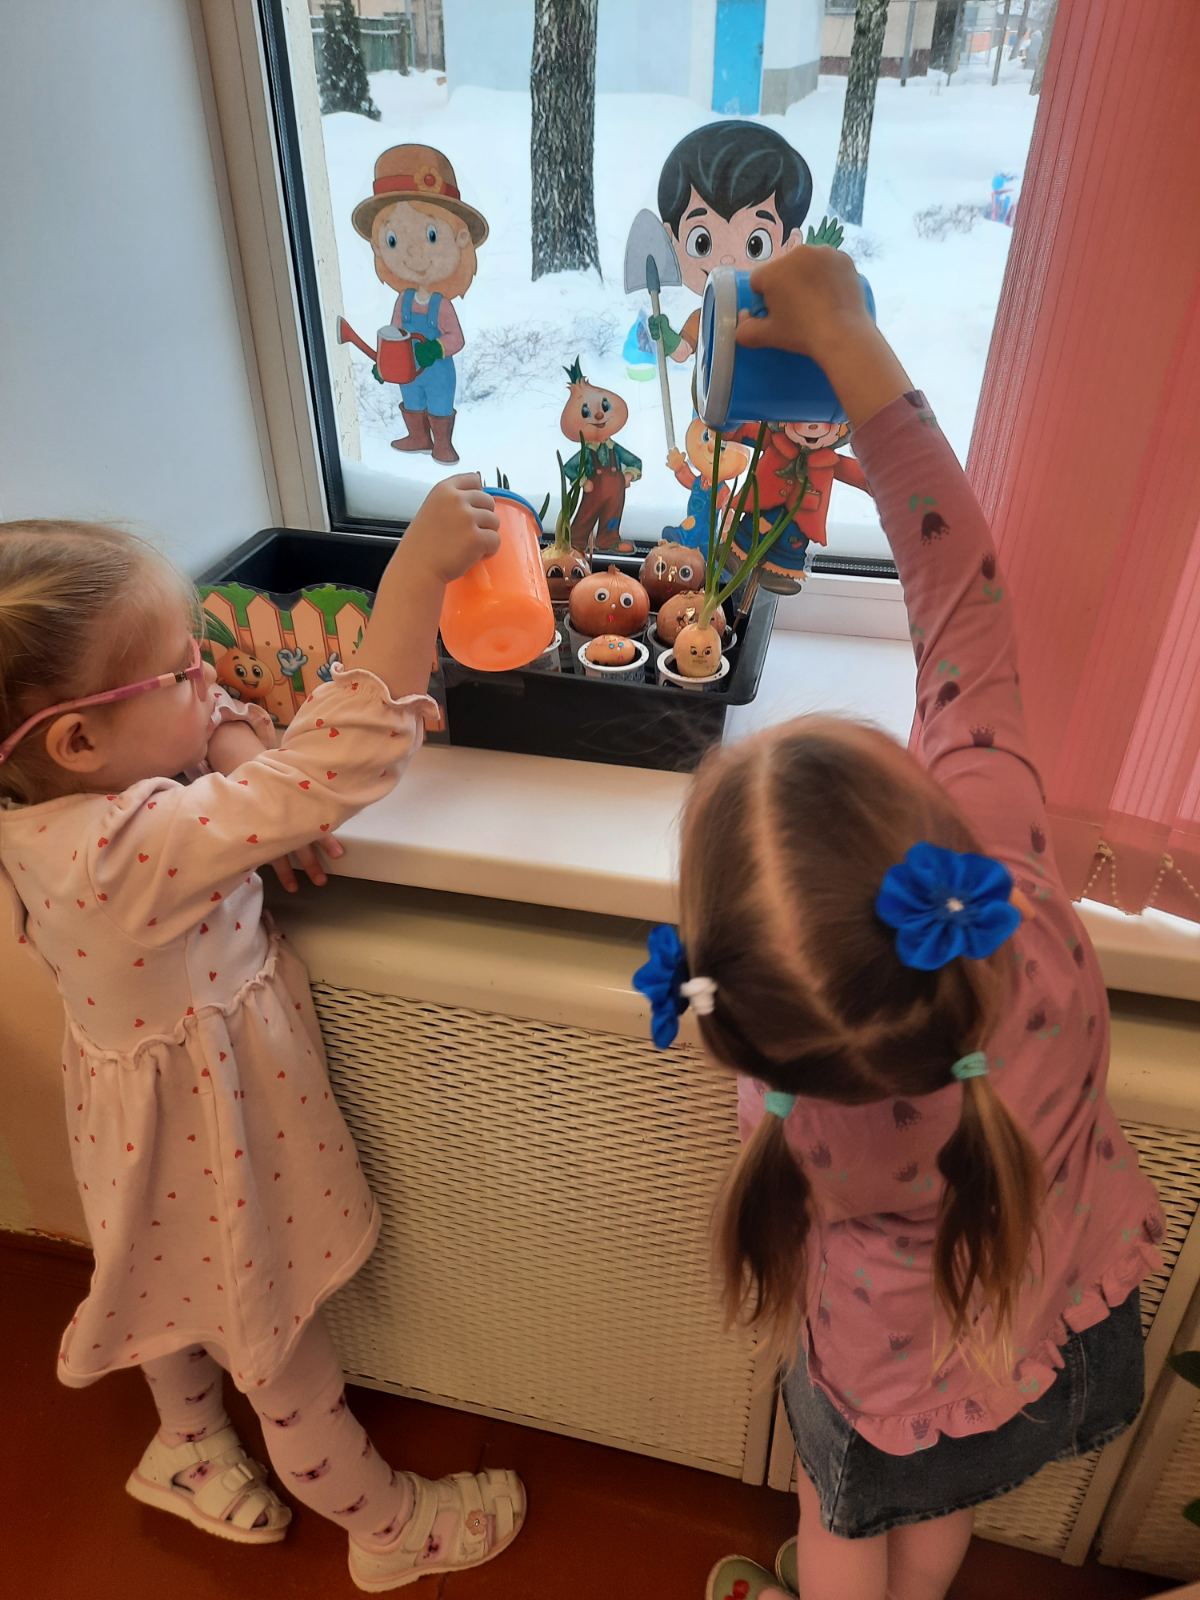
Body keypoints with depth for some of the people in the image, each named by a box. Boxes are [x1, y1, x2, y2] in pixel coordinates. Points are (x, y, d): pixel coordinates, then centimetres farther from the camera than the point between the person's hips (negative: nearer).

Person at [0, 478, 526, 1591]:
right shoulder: (132, 847, -40)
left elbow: (217, 722, 2)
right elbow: (333, 774, -46)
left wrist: (237, 741, -20)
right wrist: (419, 571, -47)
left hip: (153, 1108, 8)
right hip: (212, 1132, -8)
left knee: (186, 1282, 34)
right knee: (278, 1347, 17)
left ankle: (188, 1453, 63)